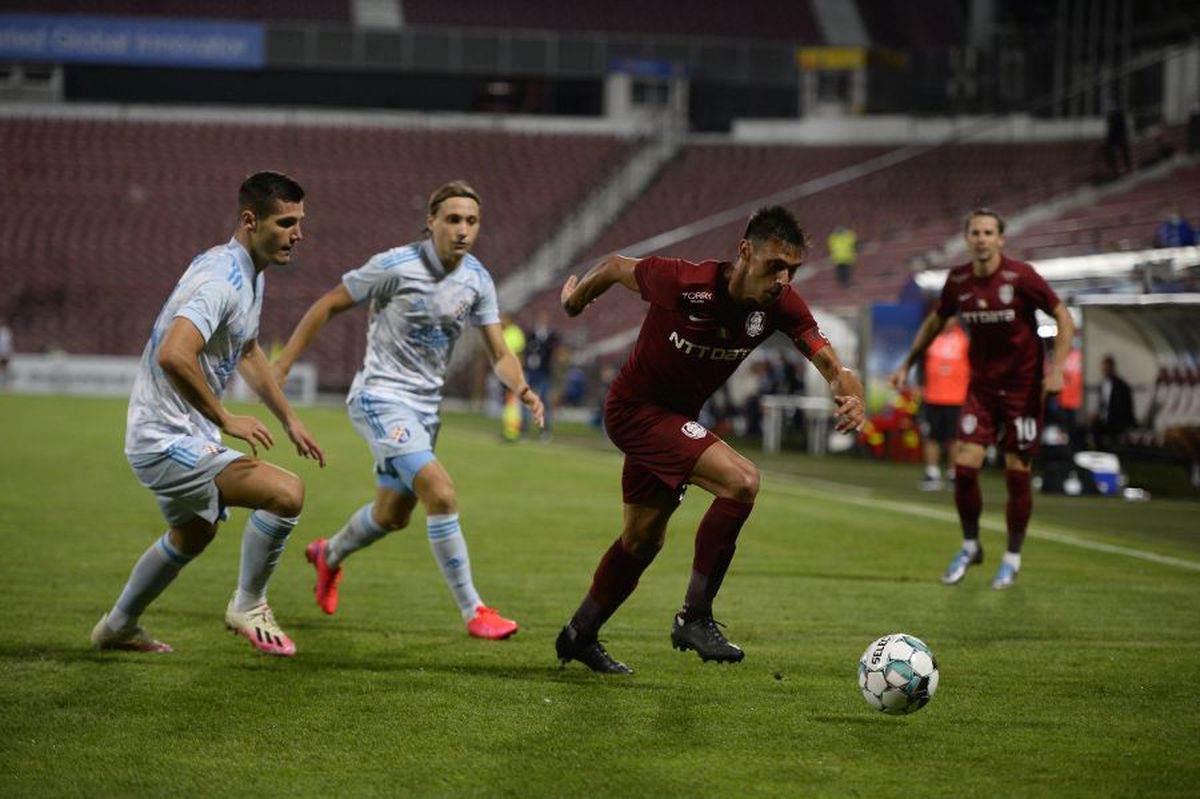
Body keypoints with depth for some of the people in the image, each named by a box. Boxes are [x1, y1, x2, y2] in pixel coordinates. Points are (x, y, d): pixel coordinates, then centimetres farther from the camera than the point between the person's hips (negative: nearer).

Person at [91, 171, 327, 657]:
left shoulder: (249, 275, 9)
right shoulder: (221, 279, -24)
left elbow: (247, 352, 28)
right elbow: (173, 355, -39)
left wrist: (289, 420, 27)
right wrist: (225, 420, -30)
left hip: (188, 437, 11)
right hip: (166, 441, -11)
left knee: (193, 535, 33)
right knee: (285, 493, -23)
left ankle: (117, 627, 51)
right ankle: (248, 607, -3)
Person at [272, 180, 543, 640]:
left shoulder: (477, 280, 0)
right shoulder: (395, 266, -17)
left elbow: (500, 354, 1)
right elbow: (328, 306, -7)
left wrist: (521, 389, -21)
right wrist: (281, 367, -7)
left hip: (424, 407, 7)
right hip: (380, 396, -7)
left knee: (393, 515, 19)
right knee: (440, 492, -23)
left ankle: (329, 555, 50)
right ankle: (473, 611, -17)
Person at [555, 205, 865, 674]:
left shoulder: (780, 305, -14)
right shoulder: (682, 283, -29)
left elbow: (829, 363, -20)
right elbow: (615, 267, -11)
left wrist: (851, 397, -43)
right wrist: (574, 302, 8)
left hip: (675, 418, 7)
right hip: (634, 410, -7)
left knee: (643, 540, 20)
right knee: (742, 482, -25)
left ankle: (579, 636, 40)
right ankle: (695, 617, -16)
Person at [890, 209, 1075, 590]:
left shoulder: (1020, 277, -15)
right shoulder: (958, 281, -2)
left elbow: (1064, 319, -11)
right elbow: (936, 321, 17)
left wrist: (1056, 370, -21)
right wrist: (907, 365, 17)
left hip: (1023, 387, -3)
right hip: (981, 384, 3)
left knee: (1016, 473, -2)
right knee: (964, 467, -6)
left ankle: (1013, 559, 13)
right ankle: (970, 547, 16)